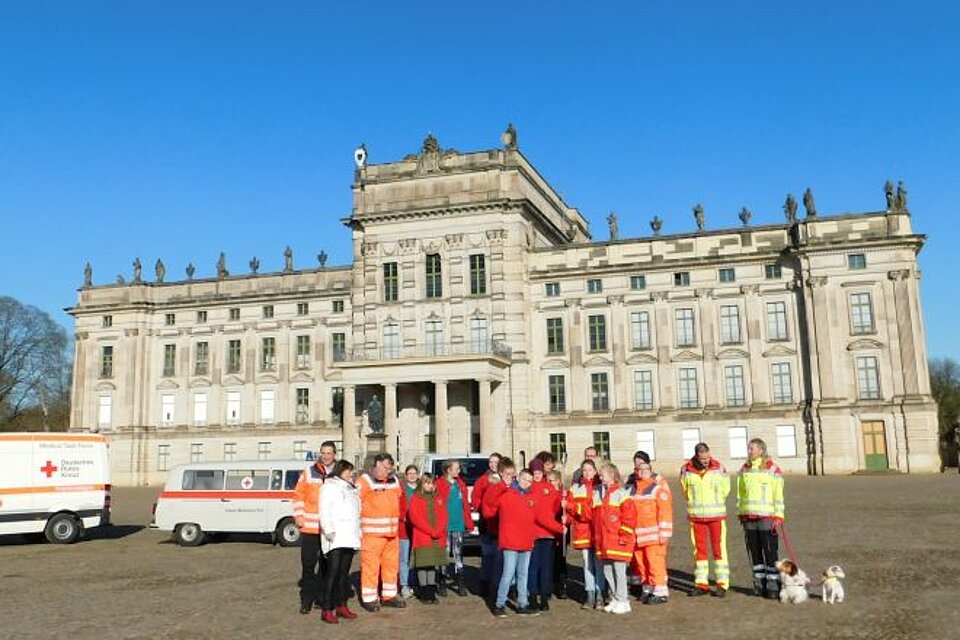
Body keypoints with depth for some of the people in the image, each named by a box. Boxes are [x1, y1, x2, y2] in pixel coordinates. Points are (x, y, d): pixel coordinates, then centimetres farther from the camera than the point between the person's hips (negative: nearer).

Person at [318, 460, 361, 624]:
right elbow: (324, 510, -9)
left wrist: (358, 532, 13)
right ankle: (327, 610, -13)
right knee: (333, 571, -13)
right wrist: (329, 530, -19)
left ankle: (342, 606, 14)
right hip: (335, 537, -7)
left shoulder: (351, 488, 24)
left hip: (350, 537, 7)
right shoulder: (330, 486, 1)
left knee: (344, 572, 9)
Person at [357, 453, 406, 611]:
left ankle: (389, 596, 24)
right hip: (372, 532, -7)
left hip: (392, 531, 7)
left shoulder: (394, 481, 15)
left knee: (392, 564, 13)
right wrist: (361, 523, -10)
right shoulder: (364, 481, -6)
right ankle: (369, 598, 4)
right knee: (370, 565, -5)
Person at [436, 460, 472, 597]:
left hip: (458, 525, 4)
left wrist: (469, 522, 10)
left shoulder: (460, 484, 10)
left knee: (458, 554, 5)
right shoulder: (440, 485, -8)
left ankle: (459, 583, 9)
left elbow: (465, 504, 12)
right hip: (445, 526, -4)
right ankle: (442, 582, 16)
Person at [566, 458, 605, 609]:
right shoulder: (575, 488, 11)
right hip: (582, 530, 3)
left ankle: (599, 595, 7)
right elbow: (570, 507, 9)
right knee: (587, 564, 6)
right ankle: (590, 595, 12)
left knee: (598, 563, 0)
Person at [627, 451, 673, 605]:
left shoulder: (658, 487, -6)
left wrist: (664, 533, -14)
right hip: (637, 534, 6)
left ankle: (660, 592, 3)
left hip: (653, 534, -6)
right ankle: (647, 589, 24)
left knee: (655, 562, -7)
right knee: (640, 562, 11)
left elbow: (665, 510, -10)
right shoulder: (632, 488, 13)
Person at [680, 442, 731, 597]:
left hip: (716, 515, -1)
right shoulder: (686, 470, -5)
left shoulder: (719, 468, -6)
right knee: (699, 550, 7)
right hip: (696, 516, 2)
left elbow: (725, 489, 8)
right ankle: (701, 584, 15)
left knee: (719, 549, -1)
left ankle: (722, 584, 5)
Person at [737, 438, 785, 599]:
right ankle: (759, 584, 19)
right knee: (754, 552, 10)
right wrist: (740, 513, 15)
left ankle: (773, 585, 2)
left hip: (766, 517, -5)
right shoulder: (744, 469, 12)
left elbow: (778, 494, -4)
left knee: (770, 552, -4)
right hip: (749, 517, 5)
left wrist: (778, 516, -8)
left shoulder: (772, 468, -3)